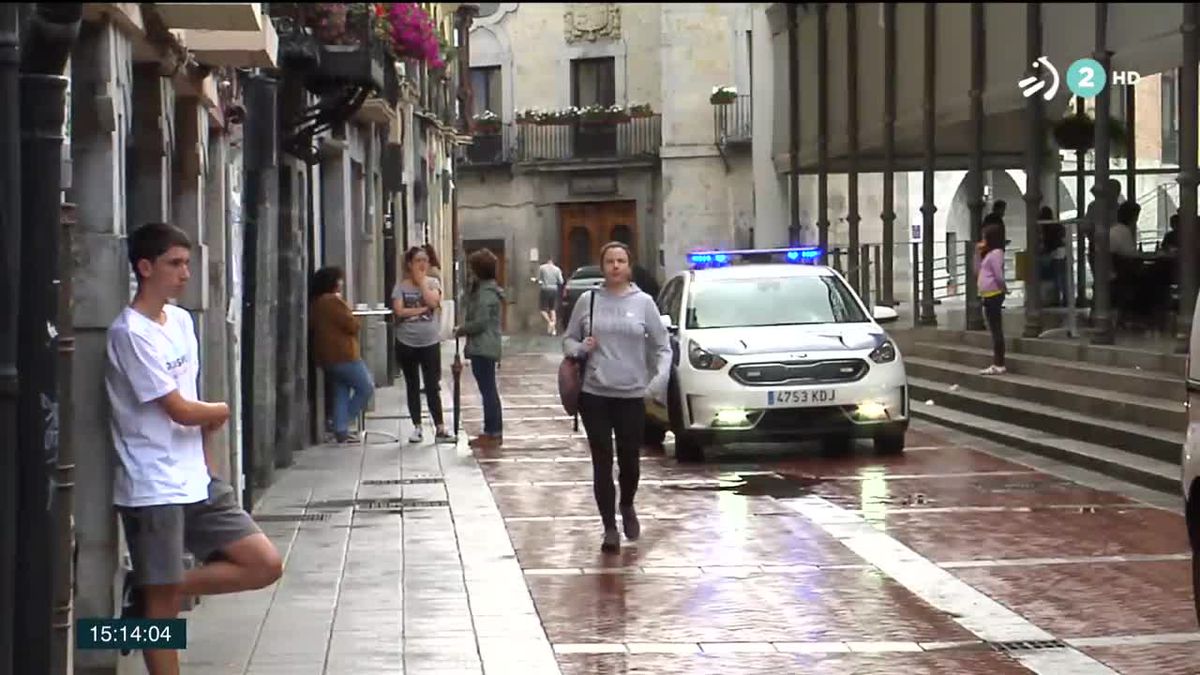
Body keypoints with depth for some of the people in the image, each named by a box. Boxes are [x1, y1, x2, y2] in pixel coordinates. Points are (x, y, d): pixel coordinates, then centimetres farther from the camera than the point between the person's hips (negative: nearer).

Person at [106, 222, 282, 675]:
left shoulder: (182, 321, 10)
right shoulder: (131, 332, -16)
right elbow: (182, 411, -16)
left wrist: (206, 461, 7)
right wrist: (220, 412, 4)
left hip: (197, 481, 8)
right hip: (153, 489, -8)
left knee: (265, 565, 4)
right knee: (163, 604, -1)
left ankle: (152, 595, 13)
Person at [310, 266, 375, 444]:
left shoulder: (316, 303, 12)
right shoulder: (333, 301, -17)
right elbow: (353, 325, -17)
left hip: (327, 356, 9)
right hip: (343, 355, -9)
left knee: (341, 392, 12)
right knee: (367, 388, 1)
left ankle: (341, 431, 6)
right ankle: (342, 426, 1)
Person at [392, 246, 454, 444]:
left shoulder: (433, 283, 1)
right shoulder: (401, 285, -1)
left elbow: (433, 302, -17)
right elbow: (399, 311, -13)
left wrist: (421, 281, -11)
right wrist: (422, 309, -14)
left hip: (430, 343, 0)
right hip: (407, 343, 0)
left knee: (433, 387, -1)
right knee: (412, 387, 9)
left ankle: (440, 429, -1)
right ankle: (417, 428, 16)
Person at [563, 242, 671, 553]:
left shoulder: (643, 302, 2)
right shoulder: (588, 301, 3)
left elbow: (662, 345, 5)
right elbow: (568, 339, 12)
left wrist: (660, 378, -11)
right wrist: (580, 348, -10)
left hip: (632, 394, 0)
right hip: (594, 394, 0)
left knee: (629, 459, 5)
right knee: (602, 462, 0)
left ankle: (627, 507, 35)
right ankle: (610, 528, 10)